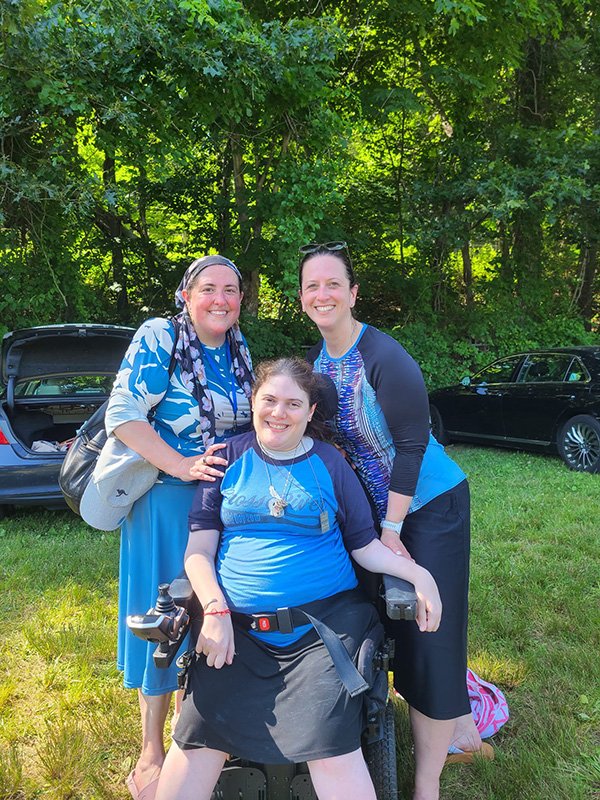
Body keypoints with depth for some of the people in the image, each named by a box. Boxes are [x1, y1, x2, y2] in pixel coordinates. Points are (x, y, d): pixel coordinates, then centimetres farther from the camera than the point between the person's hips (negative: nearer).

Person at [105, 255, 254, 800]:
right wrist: (183, 467, -25)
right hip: (168, 500, -6)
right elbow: (123, 414, -17)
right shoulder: (158, 339, -11)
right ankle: (151, 754, 22)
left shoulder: (239, 348, 8)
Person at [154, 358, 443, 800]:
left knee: (331, 749, -18)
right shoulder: (230, 458, 8)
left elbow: (364, 545, 9)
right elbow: (199, 549, 6)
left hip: (324, 620, -1)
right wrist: (216, 609, -9)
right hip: (238, 627, 1)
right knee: (197, 741, -14)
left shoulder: (330, 464, 7)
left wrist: (417, 573, -8)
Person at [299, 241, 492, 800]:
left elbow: (411, 445, -21)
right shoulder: (316, 358, 1)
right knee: (395, 631, 17)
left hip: (428, 507, -7)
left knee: (428, 638, 0)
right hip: (372, 510, 8)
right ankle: (459, 723, 40)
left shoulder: (384, 358, -22)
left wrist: (392, 530, -18)